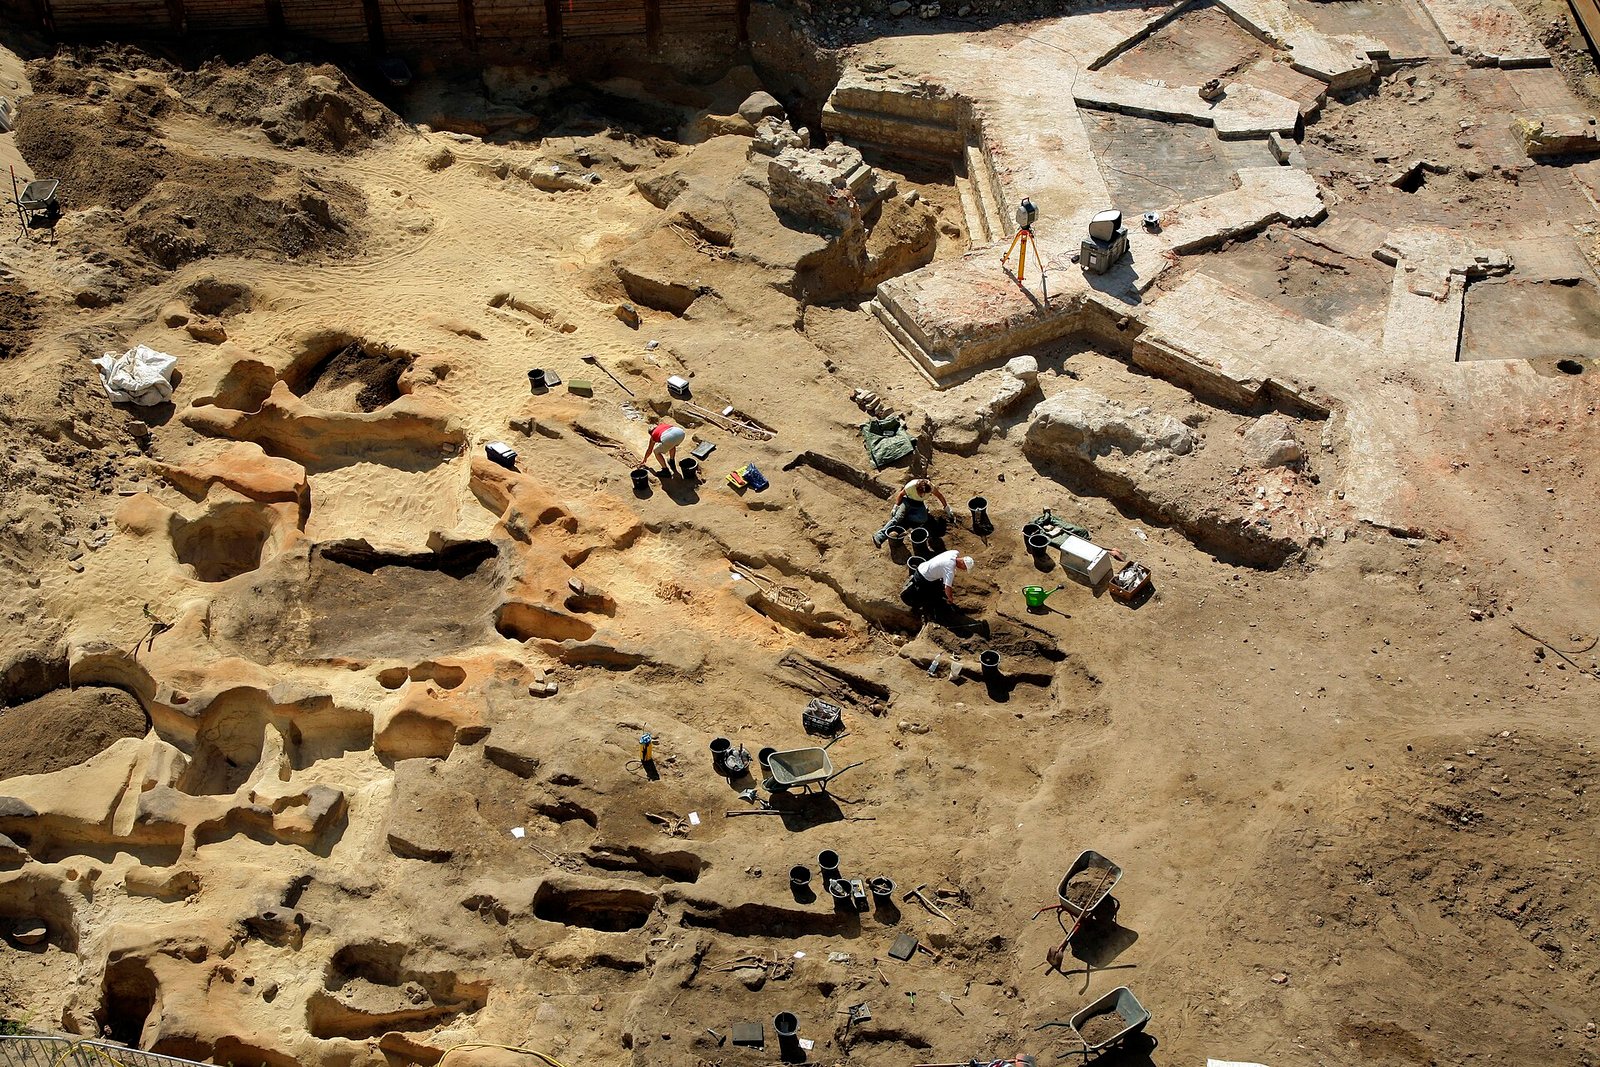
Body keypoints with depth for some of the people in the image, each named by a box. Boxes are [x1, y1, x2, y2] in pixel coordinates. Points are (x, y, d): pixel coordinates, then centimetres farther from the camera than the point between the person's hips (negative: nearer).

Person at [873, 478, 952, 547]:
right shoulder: (911, 486, -30)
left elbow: (940, 496, -5)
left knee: (923, 519, -27)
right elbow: (901, 494, -9)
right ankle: (879, 536, -37)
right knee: (898, 516, -26)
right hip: (908, 501, -3)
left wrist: (946, 508, 3)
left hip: (919, 504, 3)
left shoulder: (930, 487, -25)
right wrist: (896, 506, -15)